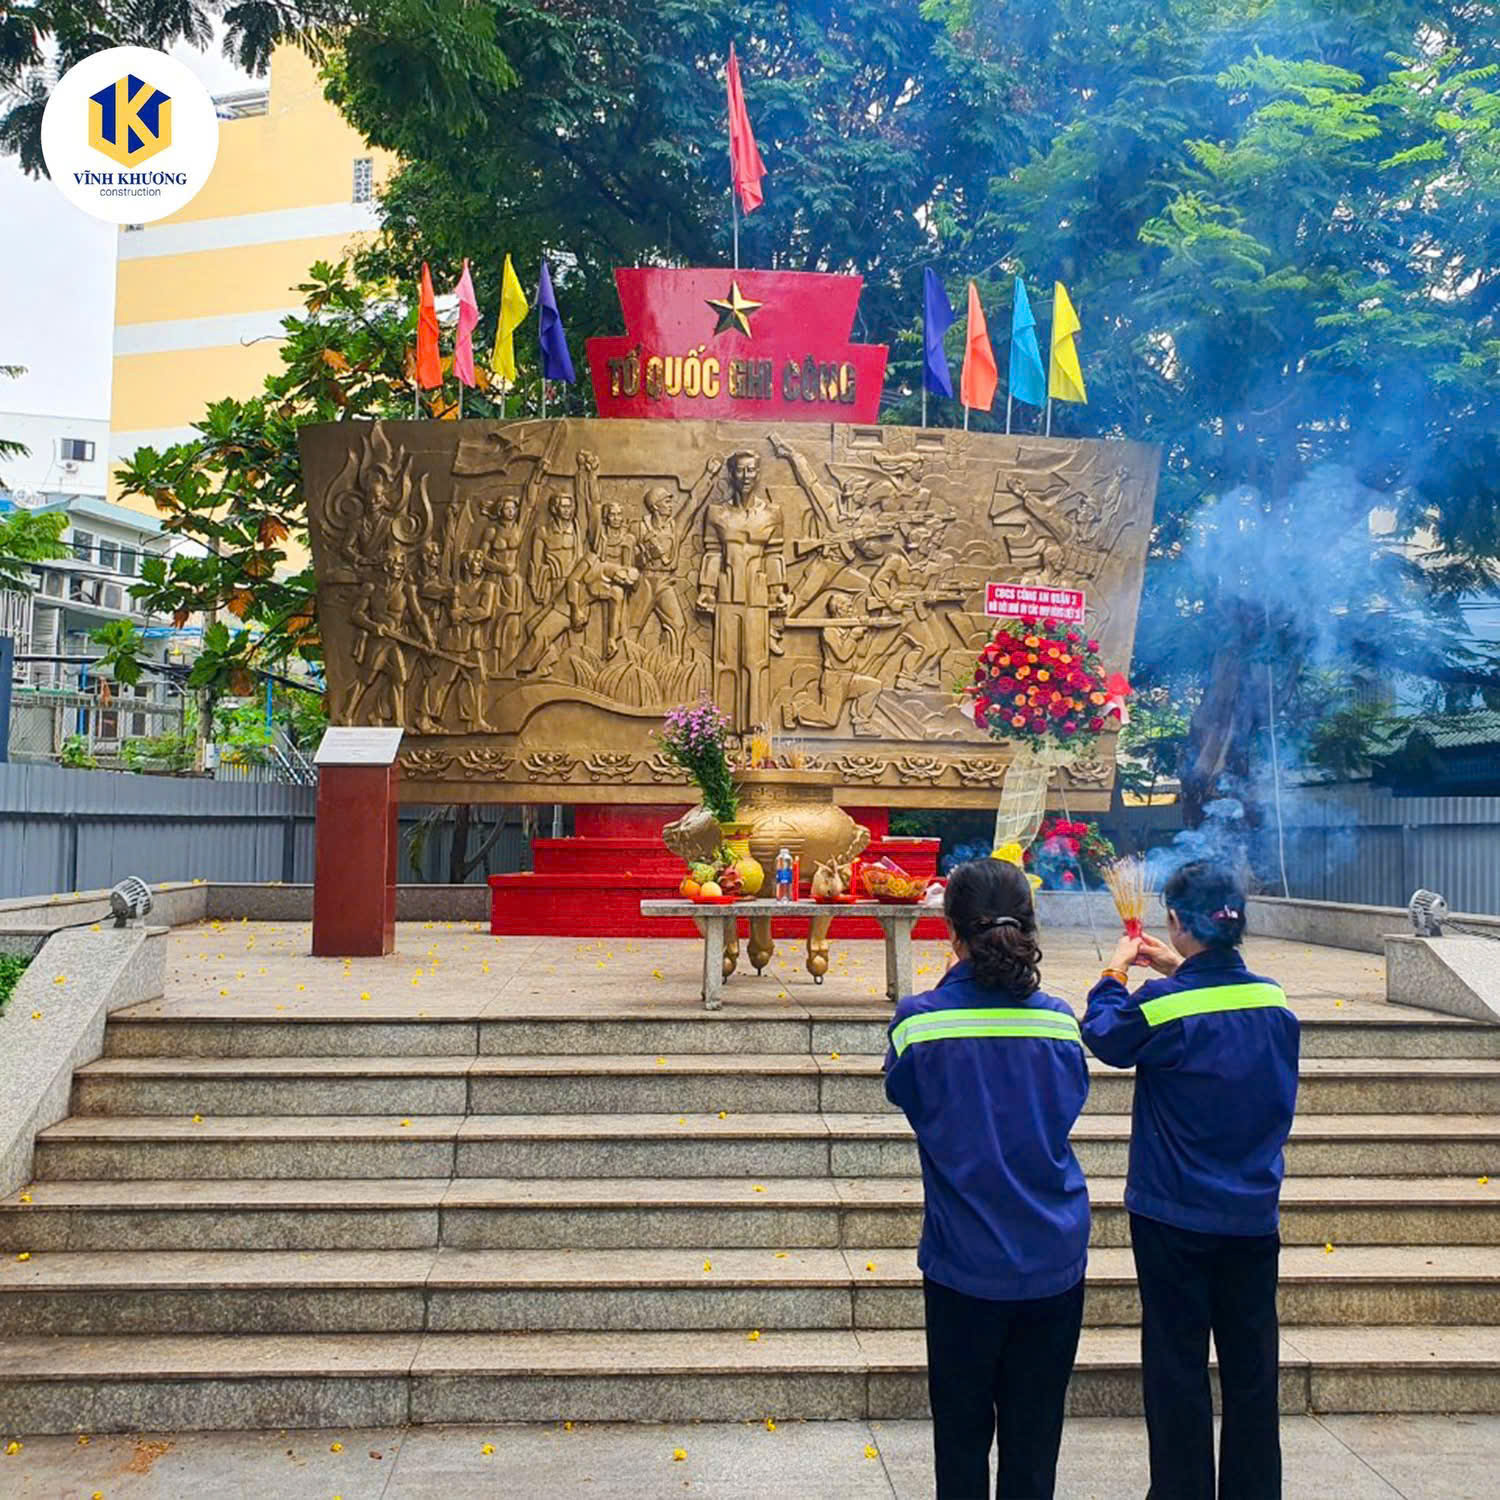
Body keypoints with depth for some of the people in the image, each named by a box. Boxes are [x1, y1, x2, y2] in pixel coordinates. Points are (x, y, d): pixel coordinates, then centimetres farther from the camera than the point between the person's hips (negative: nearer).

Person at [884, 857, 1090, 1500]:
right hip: (1053, 1260, 2)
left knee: (962, 1430, 14)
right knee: (1034, 1435, 15)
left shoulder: (919, 1020, -15)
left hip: (963, 1261, -2)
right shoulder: (1058, 1021, -8)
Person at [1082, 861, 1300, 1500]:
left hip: (1175, 1214, -4)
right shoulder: (1273, 1001, -4)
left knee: (1177, 1363, 8)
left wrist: (1115, 972, 13)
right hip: (1254, 1213, 4)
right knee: (1251, 1364, 15)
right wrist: (1179, 970, 18)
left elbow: (1105, 1036, 1)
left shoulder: (1162, 1004, -19)